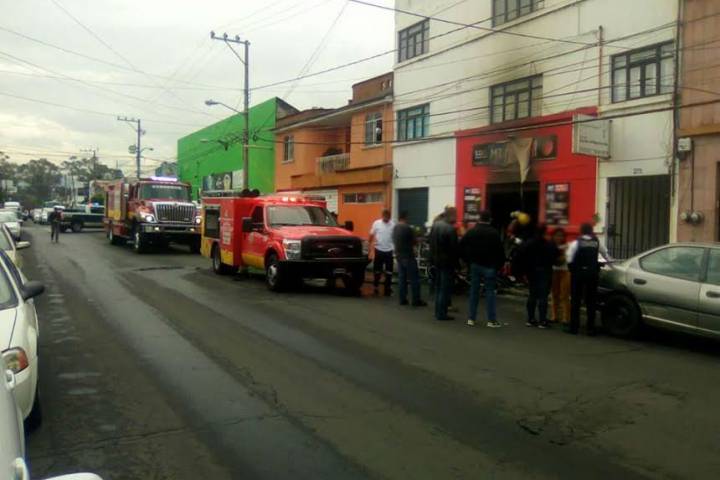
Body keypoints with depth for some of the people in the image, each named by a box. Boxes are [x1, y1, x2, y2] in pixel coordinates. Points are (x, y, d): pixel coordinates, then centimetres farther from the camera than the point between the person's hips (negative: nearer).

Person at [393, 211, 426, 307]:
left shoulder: (395, 228, 7)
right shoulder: (408, 228, -15)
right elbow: (414, 241, -8)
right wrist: (417, 240, 12)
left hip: (399, 256, 8)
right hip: (408, 256, -7)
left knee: (401, 278, 9)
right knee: (414, 279, -2)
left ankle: (402, 299, 10)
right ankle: (416, 300, -1)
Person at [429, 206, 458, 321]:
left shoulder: (435, 225, 5)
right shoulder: (450, 229, -19)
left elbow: (431, 243, 11)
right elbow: (454, 248, -18)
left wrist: (433, 258, 16)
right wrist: (456, 263, -10)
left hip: (436, 261, 8)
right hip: (447, 262, -8)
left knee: (438, 287, 17)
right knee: (445, 288, 0)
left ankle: (438, 311, 25)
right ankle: (441, 314, 3)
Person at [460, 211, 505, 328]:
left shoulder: (471, 232, 2)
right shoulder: (494, 233, -8)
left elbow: (462, 247, 2)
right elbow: (500, 250, -10)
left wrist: (468, 260, 9)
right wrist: (500, 264, 1)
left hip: (475, 265, 3)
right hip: (490, 266, -3)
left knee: (474, 291, 8)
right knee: (490, 291, 0)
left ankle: (471, 318, 10)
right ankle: (491, 320, 0)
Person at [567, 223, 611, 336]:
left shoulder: (576, 243, -6)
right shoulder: (597, 243, 5)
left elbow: (569, 260, -11)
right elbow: (605, 254, 16)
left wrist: (573, 270, 5)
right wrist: (609, 261, 36)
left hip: (578, 273, -3)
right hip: (593, 273, 3)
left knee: (575, 301, 5)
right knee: (591, 301, 9)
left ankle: (574, 327, 4)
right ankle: (591, 328, 9)